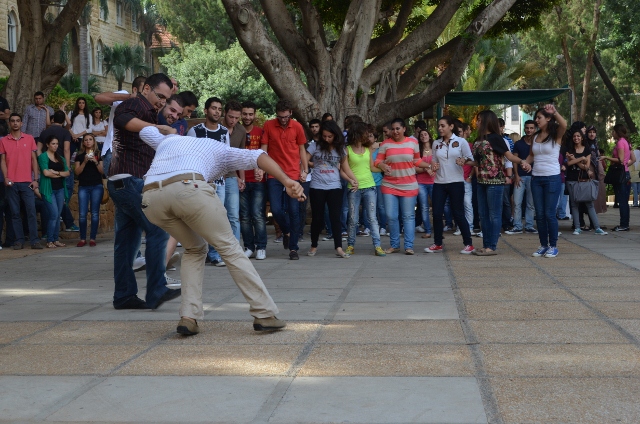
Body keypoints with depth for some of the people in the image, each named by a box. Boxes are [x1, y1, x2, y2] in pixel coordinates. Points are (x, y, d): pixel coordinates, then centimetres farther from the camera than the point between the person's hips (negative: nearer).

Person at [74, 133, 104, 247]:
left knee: (95, 213, -2)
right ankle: (82, 239, 3)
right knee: (82, 214, -4)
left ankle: (93, 239, 2)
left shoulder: (98, 155, 9)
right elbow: (77, 171, 1)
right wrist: (85, 162, -11)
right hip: (83, 187, 1)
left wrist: (96, 162, -12)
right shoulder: (80, 156, 11)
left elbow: (102, 171, 2)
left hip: (97, 186, -1)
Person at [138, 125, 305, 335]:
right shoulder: (220, 149, 32)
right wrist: (287, 181, -1)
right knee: (229, 248, 10)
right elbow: (256, 157, 13)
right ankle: (264, 314, 7)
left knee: (195, 249, 25)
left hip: (151, 198, 4)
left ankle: (188, 317, 12)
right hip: (189, 188, -4)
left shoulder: (168, 140, 41)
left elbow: (145, 130, 61)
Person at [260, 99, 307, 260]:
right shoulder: (268, 126, 1)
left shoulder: (297, 127, 3)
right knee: (276, 209, -6)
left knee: (294, 211, -2)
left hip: (294, 174, 0)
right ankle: (286, 231, 26)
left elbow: (301, 150, 11)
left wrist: (305, 170, 5)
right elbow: (263, 149, 5)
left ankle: (293, 248, 6)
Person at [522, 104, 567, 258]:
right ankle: (543, 245, 14)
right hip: (536, 178, 6)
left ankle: (553, 246, 5)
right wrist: (525, 163, 1)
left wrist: (554, 112, -36)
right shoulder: (535, 136, 11)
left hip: (552, 178, -6)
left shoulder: (556, 135, -5)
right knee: (539, 215, 7)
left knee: (549, 214, -5)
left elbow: (564, 125, -26)